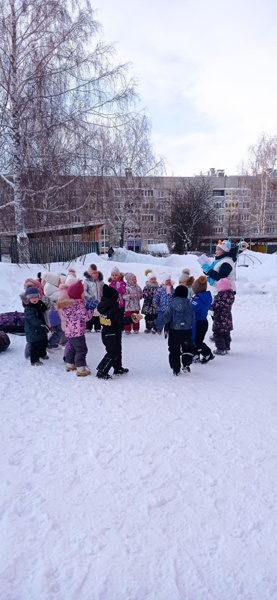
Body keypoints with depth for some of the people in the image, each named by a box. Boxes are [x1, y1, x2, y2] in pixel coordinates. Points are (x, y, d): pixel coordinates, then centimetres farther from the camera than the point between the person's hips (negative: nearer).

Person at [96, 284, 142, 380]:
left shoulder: (102, 306, 1)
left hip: (105, 333, 9)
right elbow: (121, 321, -28)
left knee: (117, 350, 23)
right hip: (113, 335, -9)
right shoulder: (114, 309, -25)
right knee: (112, 353, -1)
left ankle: (118, 368, 36)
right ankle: (102, 372, -4)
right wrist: (132, 318, -32)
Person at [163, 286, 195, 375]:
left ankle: (176, 369, 10)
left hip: (174, 331, -1)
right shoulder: (188, 305, -3)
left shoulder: (172, 304, -9)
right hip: (187, 331, 1)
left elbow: (166, 317, -12)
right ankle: (186, 365, 6)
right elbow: (192, 318, 4)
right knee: (188, 348, 20)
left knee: (174, 350, 10)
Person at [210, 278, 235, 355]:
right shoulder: (231, 294, 0)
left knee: (218, 334, 4)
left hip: (220, 319, -8)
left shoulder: (219, 297, -23)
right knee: (226, 334, 18)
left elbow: (214, 307, -22)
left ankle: (221, 349, 5)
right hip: (228, 319, 8)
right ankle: (227, 347, 27)